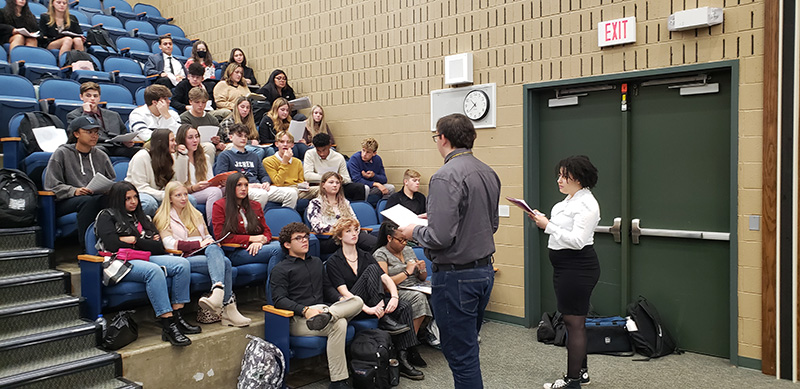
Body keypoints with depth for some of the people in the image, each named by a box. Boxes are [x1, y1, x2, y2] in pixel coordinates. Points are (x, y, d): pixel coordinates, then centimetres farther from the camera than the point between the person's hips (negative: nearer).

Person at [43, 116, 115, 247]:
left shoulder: (101, 156, 18)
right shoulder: (62, 153, 6)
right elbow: (52, 185, -2)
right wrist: (74, 191, -19)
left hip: (98, 198, 3)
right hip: (64, 202, -3)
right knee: (88, 200, -38)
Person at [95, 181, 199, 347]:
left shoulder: (142, 218, 25)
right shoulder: (107, 216, 9)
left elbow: (158, 247, 13)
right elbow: (112, 245, -9)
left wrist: (134, 240, -1)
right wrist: (145, 243, 1)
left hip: (146, 258, 6)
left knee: (182, 264, -19)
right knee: (154, 271, -37)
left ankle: (177, 317, -22)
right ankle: (168, 326, -41)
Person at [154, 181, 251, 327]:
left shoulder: (196, 214, 31)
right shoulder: (163, 218, 13)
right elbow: (169, 244, -3)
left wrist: (212, 243, 5)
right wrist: (199, 243, -11)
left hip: (206, 252, 4)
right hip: (187, 258, -4)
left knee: (213, 250, -37)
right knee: (224, 262, -34)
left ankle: (218, 293, -58)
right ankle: (228, 307, -46)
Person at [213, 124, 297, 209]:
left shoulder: (254, 156, 33)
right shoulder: (225, 155, 15)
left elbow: (264, 175, 28)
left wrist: (266, 182, 1)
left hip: (259, 188, 6)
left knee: (292, 193, -19)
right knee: (262, 194, -41)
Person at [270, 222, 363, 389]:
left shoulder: (317, 262, 26)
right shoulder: (280, 269, 5)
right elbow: (279, 300, -6)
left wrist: (341, 299, 6)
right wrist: (305, 310, -22)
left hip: (322, 310, 6)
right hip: (298, 320, -6)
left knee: (358, 301, -18)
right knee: (338, 324, -33)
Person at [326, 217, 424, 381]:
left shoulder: (365, 256, 14)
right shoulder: (333, 262, -2)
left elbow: (386, 278, 2)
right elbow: (344, 292, -14)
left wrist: (394, 296, -20)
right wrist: (368, 309, -29)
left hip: (372, 302, 5)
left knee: (404, 307, -24)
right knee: (372, 269, -24)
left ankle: (403, 357, -28)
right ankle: (385, 321, -28)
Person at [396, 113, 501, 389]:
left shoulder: (446, 176, -19)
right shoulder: (488, 173, 8)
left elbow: (440, 237, -25)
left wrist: (414, 231, -5)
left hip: (455, 276, -9)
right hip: (484, 270, 9)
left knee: (461, 356, 2)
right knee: (468, 347, 22)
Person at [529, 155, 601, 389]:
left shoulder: (586, 204, -17)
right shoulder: (571, 199, 14)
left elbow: (577, 240, -24)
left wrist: (548, 226, -22)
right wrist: (543, 221, 2)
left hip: (577, 268, -10)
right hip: (565, 267, 10)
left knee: (574, 322, -3)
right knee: (574, 321, 18)